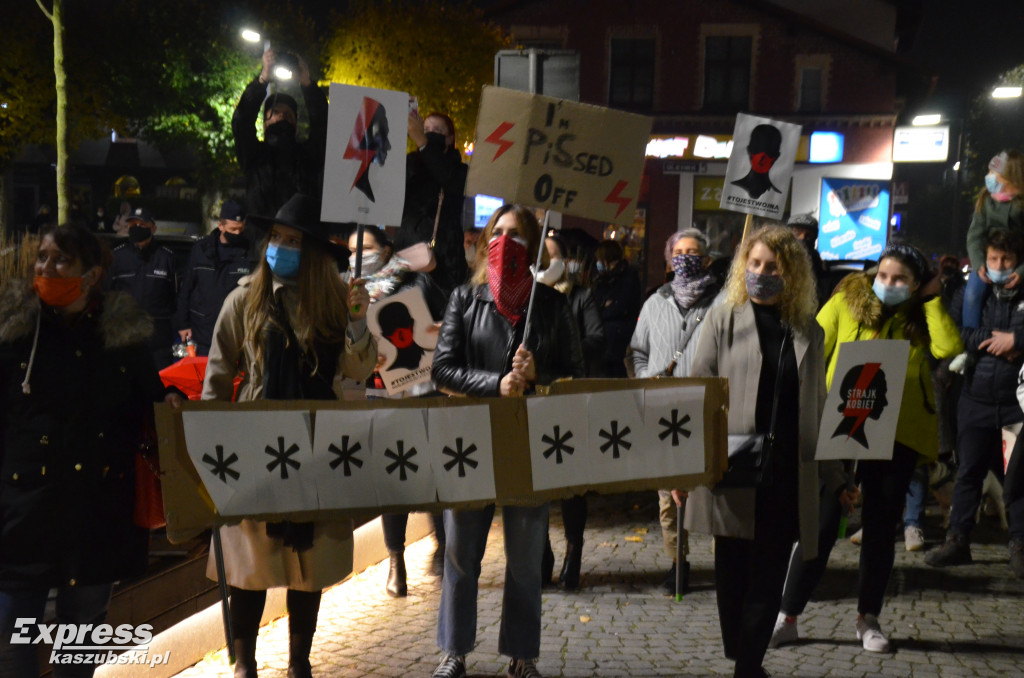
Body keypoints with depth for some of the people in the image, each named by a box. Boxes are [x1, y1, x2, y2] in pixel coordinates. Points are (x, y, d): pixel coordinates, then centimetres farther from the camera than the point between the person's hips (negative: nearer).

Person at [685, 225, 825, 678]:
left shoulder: (808, 331, 10)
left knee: (768, 574, 4)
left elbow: (816, 403, 13)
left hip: (788, 475, 2)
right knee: (733, 571, 7)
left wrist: (828, 466, 8)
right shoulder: (722, 321, 4)